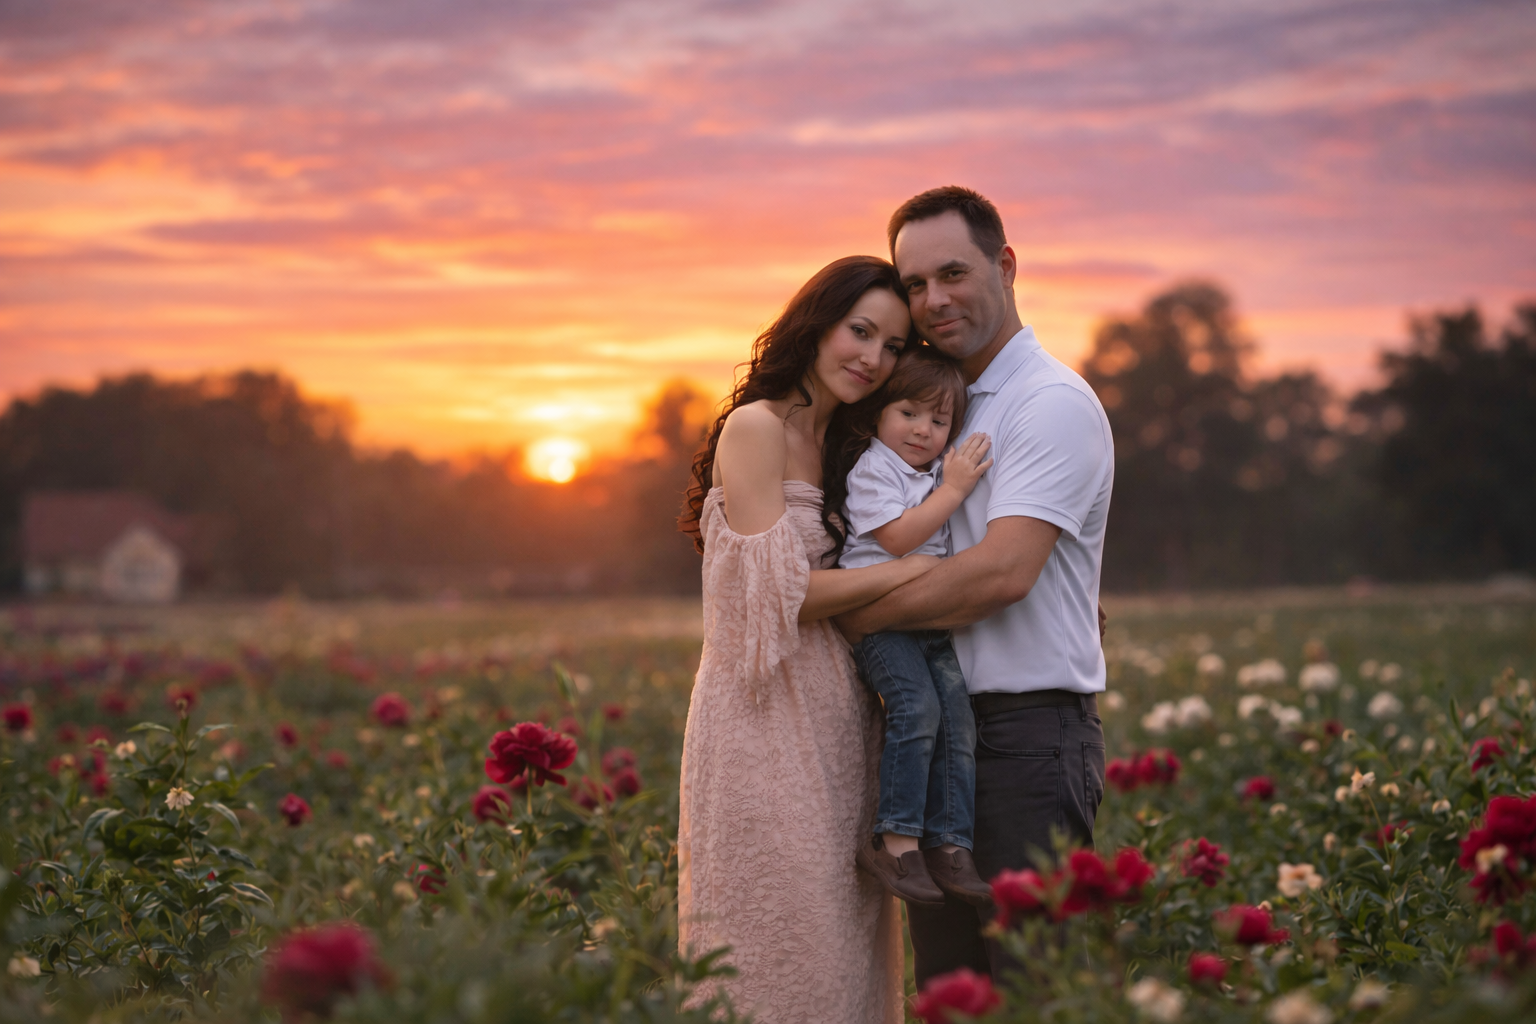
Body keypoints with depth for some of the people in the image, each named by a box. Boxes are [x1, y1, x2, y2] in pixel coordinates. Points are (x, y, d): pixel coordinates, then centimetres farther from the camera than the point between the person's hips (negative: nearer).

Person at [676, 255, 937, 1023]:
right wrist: (918, 566, -14)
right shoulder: (755, 428, -8)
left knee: (843, 953, 10)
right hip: (769, 726, -8)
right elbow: (780, 591, -16)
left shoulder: (838, 444, 18)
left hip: (835, 731, 8)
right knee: (781, 961, -5)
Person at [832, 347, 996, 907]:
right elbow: (898, 537, -16)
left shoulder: (944, 473, 21)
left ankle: (949, 845, -8)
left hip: (935, 625, 7)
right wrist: (953, 490, -14)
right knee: (916, 707, -26)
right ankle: (895, 840, -22)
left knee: (957, 717, -9)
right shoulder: (872, 470, -1)